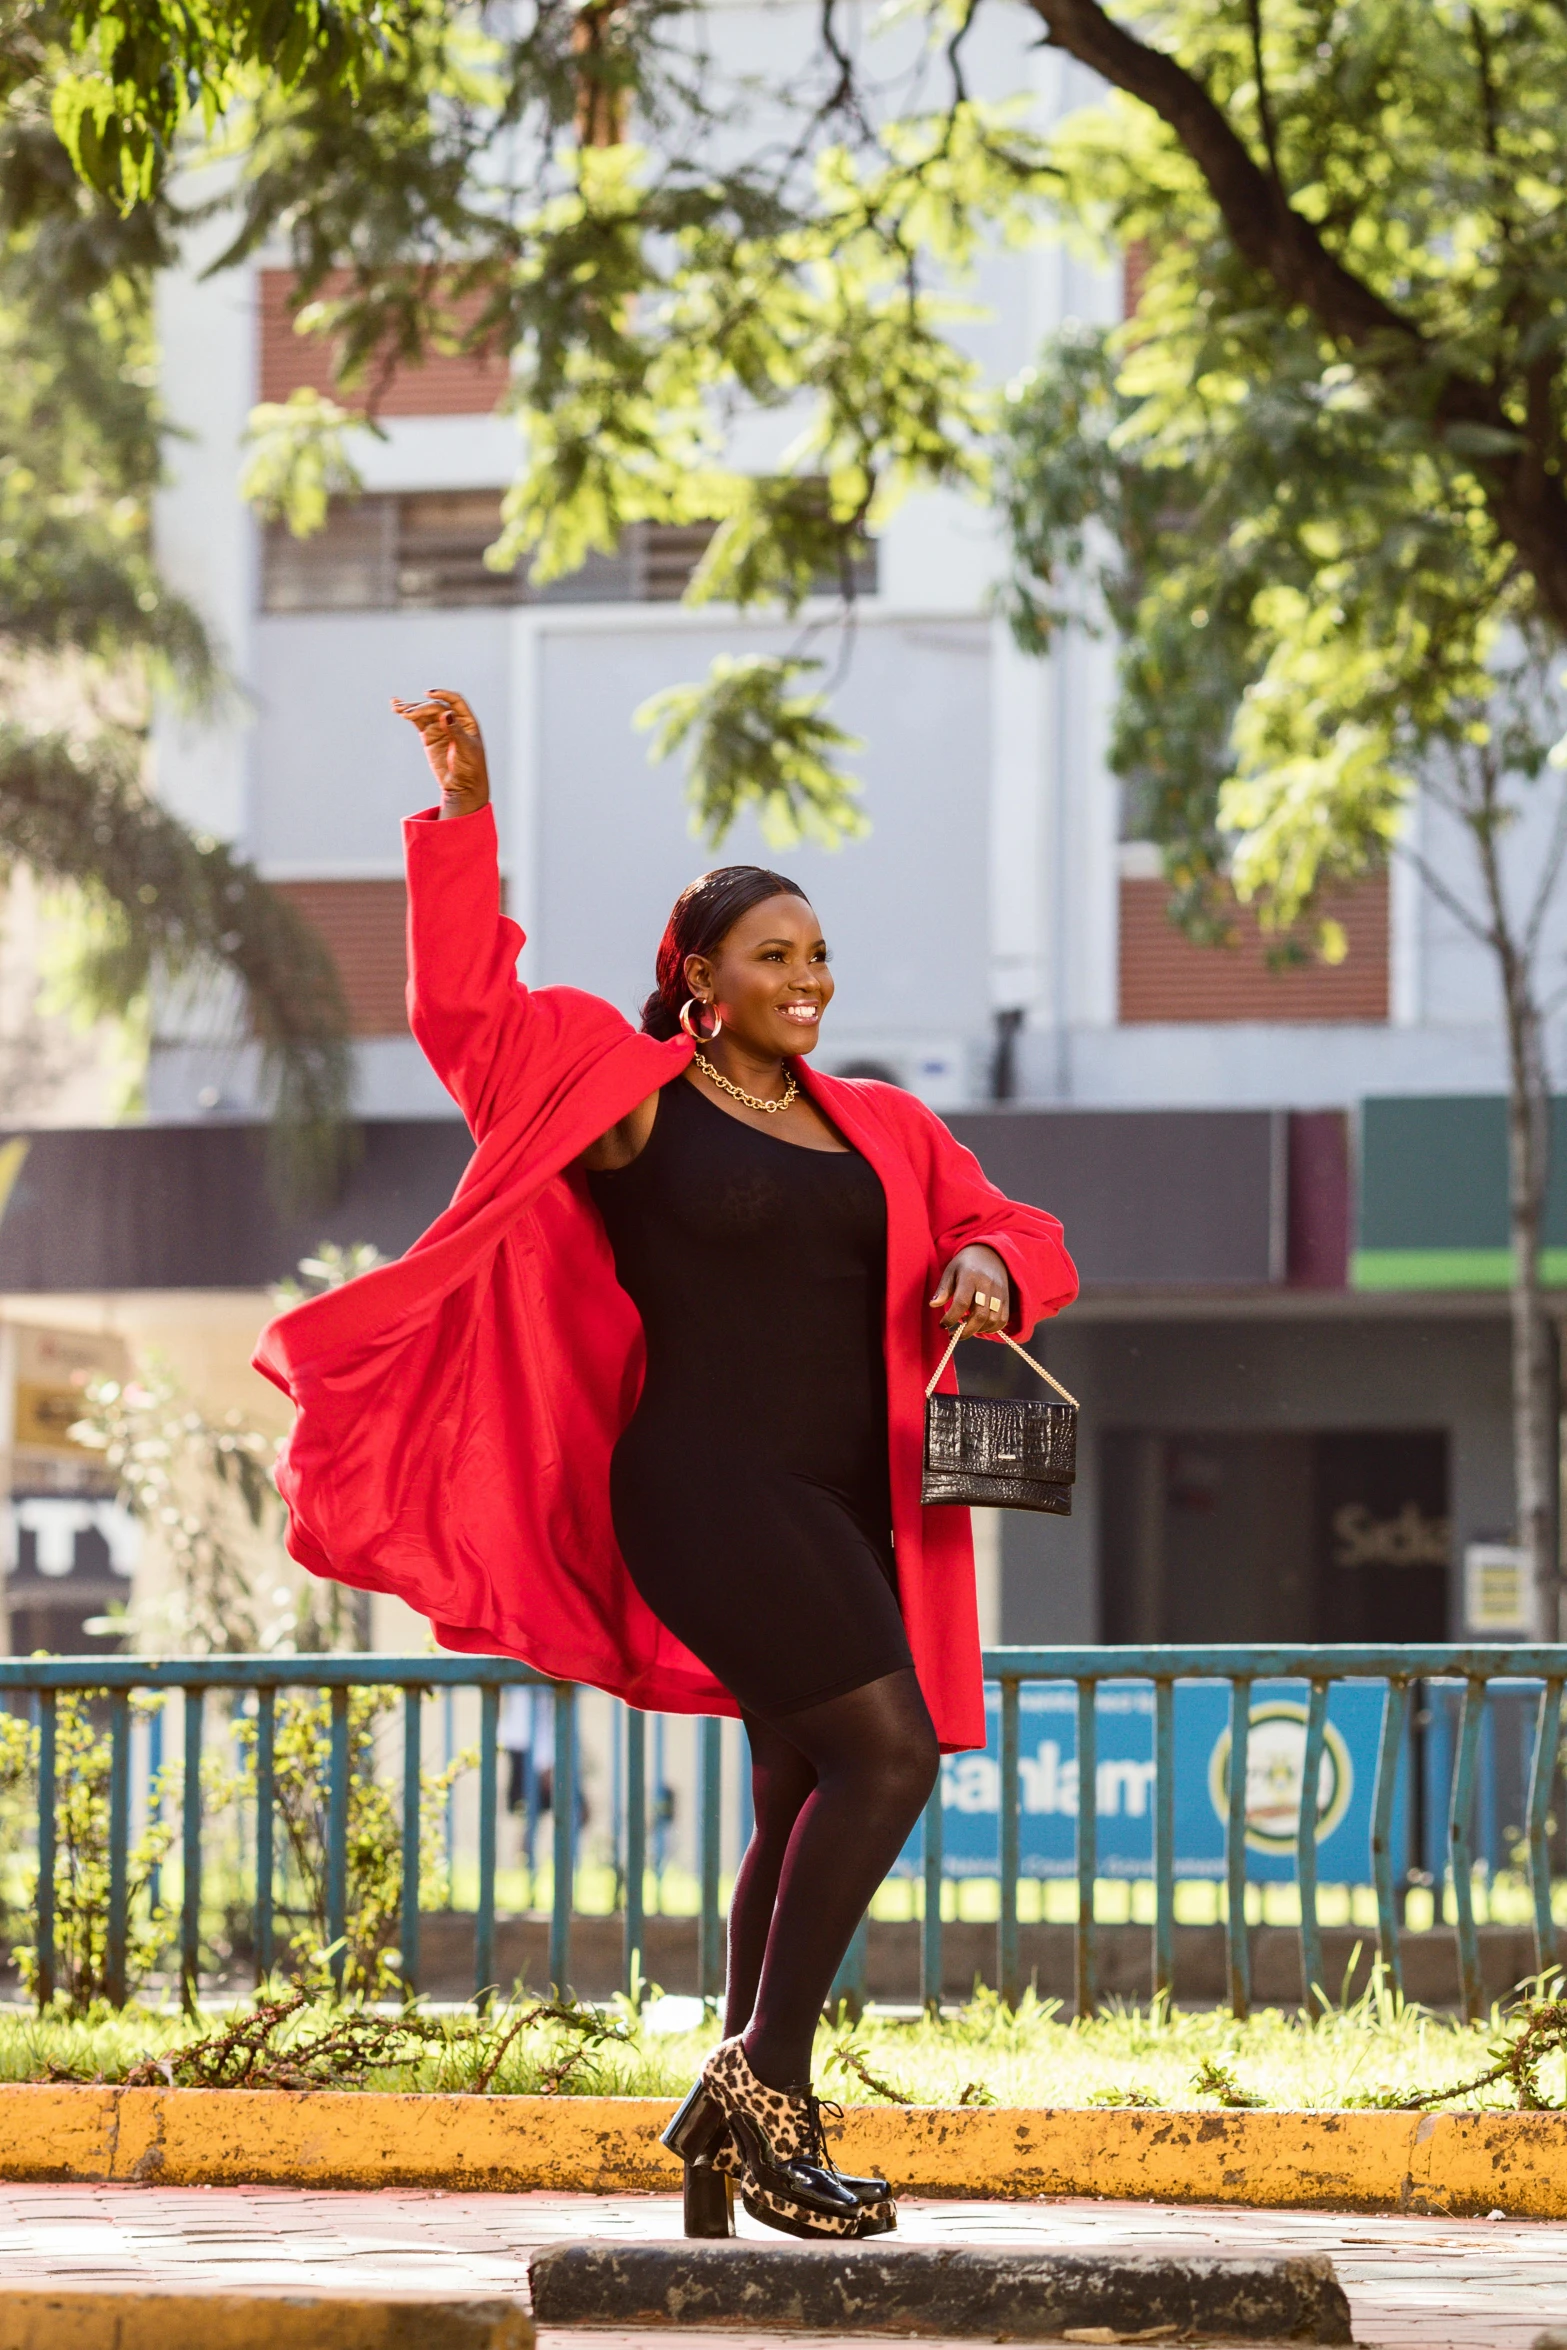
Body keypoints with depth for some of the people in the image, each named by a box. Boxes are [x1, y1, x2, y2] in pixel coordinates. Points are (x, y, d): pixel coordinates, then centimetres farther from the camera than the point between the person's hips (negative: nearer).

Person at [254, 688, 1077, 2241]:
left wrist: (987, 1264, -2)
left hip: (847, 1512, 7)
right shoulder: (633, 1098, 2)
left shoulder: (879, 1130, 18)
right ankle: (768, 2076, -15)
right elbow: (467, 1005, -5)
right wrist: (467, 816, -12)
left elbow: (1020, 1234, 22)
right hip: (710, 1487, -7)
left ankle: (737, 2140, 15)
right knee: (889, 1751, -20)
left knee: (805, 1812, 7)